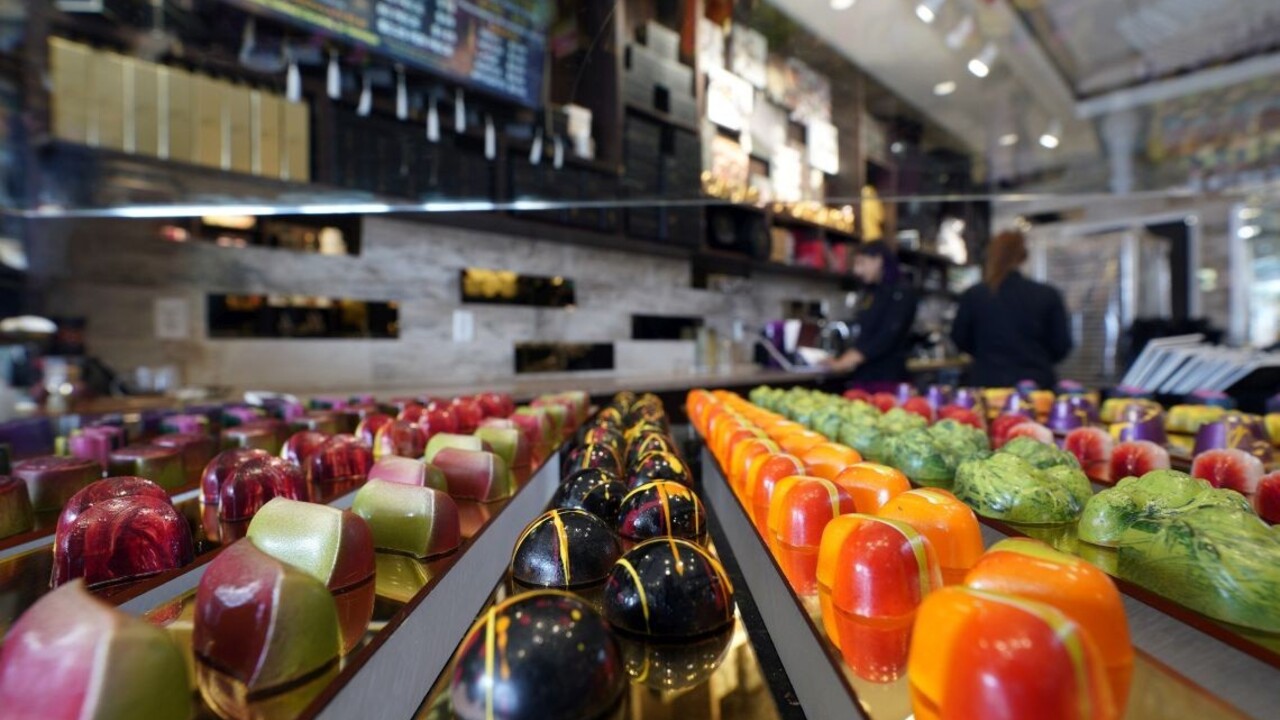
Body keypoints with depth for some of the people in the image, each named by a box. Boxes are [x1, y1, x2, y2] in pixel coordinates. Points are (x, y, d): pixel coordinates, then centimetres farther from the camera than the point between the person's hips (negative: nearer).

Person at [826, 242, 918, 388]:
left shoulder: (901, 295, -5)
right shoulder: (868, 294, 15)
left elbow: (889, 336, -16)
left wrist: (854, 358, -22)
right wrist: (844, 359, 1)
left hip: (887, 376, -6)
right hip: (862, 376, 6)